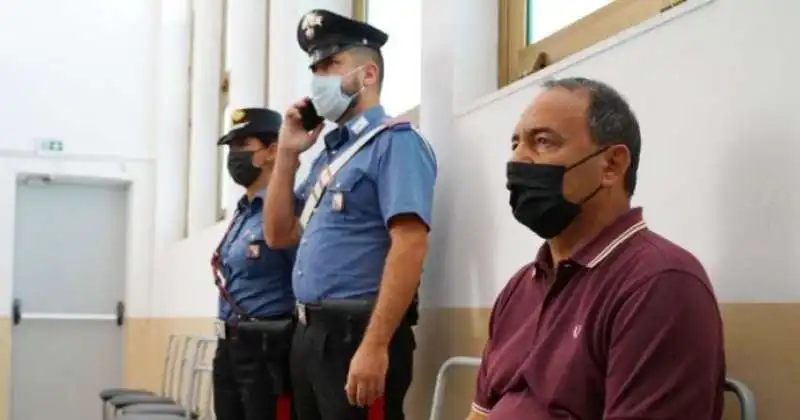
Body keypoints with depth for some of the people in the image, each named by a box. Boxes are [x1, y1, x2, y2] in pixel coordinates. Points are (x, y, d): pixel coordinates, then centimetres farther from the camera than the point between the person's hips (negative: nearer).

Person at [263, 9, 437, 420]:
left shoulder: (394, 142, -9)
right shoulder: (329, 153, 16)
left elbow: (409, 248, -19)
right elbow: (280, 235, 19)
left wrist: (375, 346, -25)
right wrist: (287, 152, 9)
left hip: (356, 333, -8)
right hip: (309, 333, 9)